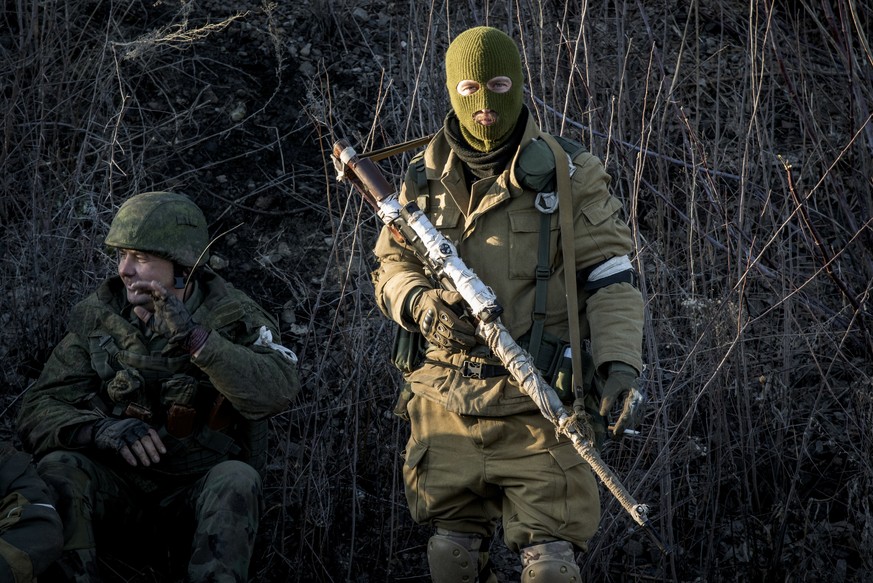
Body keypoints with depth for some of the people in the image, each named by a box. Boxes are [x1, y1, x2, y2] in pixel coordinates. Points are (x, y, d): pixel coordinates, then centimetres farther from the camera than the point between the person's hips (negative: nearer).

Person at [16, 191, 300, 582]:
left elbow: (279, 390, -26)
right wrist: (101, 429, -27)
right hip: (118, 487, 2)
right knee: (58, 468, -25)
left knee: (237, 480, -32)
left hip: (202, 490, -2)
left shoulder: (231, 316, -7)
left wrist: (195, 338, -34)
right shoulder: (97, 319, -1)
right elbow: (38, 412, -6)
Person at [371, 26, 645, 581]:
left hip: (539, 404, -3)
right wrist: (421, 304, -11)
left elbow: (611, 278, -2)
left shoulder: (570, 174, 0)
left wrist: (620, 367, -17)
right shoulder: (426, 178, 10)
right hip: (448, 404, 3)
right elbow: (391, 266, 13)